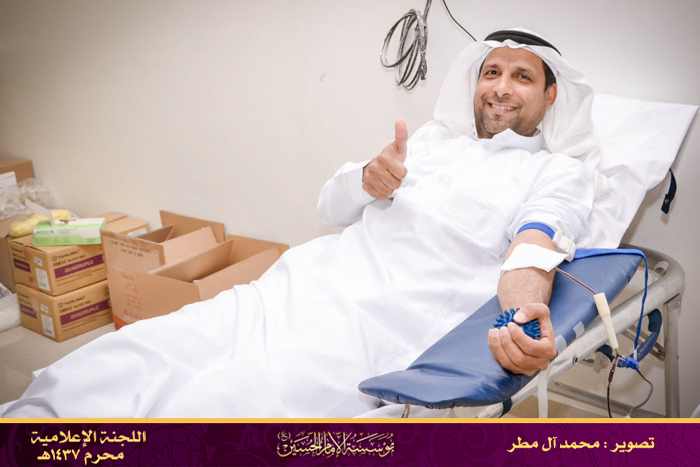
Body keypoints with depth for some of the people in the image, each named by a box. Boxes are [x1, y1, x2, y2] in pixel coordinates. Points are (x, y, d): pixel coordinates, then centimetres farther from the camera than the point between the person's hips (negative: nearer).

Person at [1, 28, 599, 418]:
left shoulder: (559, 170, 15)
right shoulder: (431, 139, 29)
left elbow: (538, 238, -7)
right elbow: (332, 205, 27)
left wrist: (525, 303, -31)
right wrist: (369, 179, 2)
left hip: (385, 322, -5)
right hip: (298, 286, 6)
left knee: (206, 413, -30)